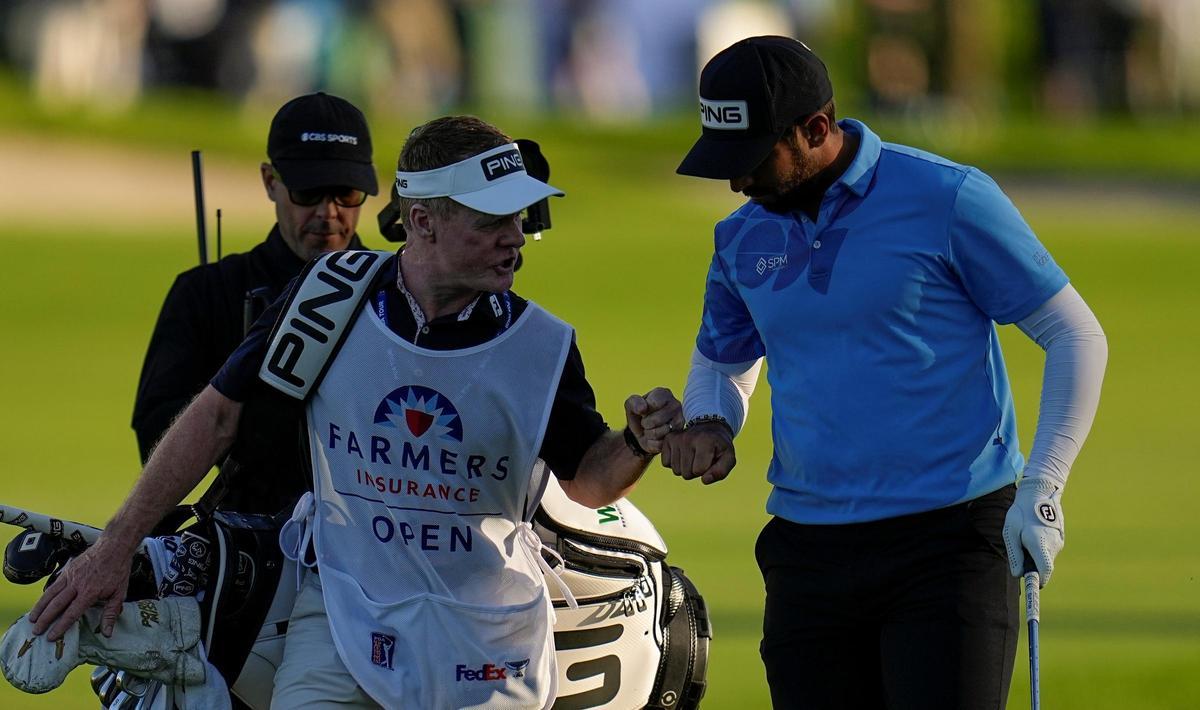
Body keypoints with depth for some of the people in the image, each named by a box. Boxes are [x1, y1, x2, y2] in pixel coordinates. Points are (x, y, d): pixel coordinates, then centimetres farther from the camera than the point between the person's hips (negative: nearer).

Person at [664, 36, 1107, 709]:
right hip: (810, 548, 5)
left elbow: (1076, 336, -3)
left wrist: (1042, 491, -11)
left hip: (951, 540, -5)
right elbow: (720, 362, 28)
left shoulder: (948, 200, -7)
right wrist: (709, 424, 3)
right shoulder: (743, 238, 10)